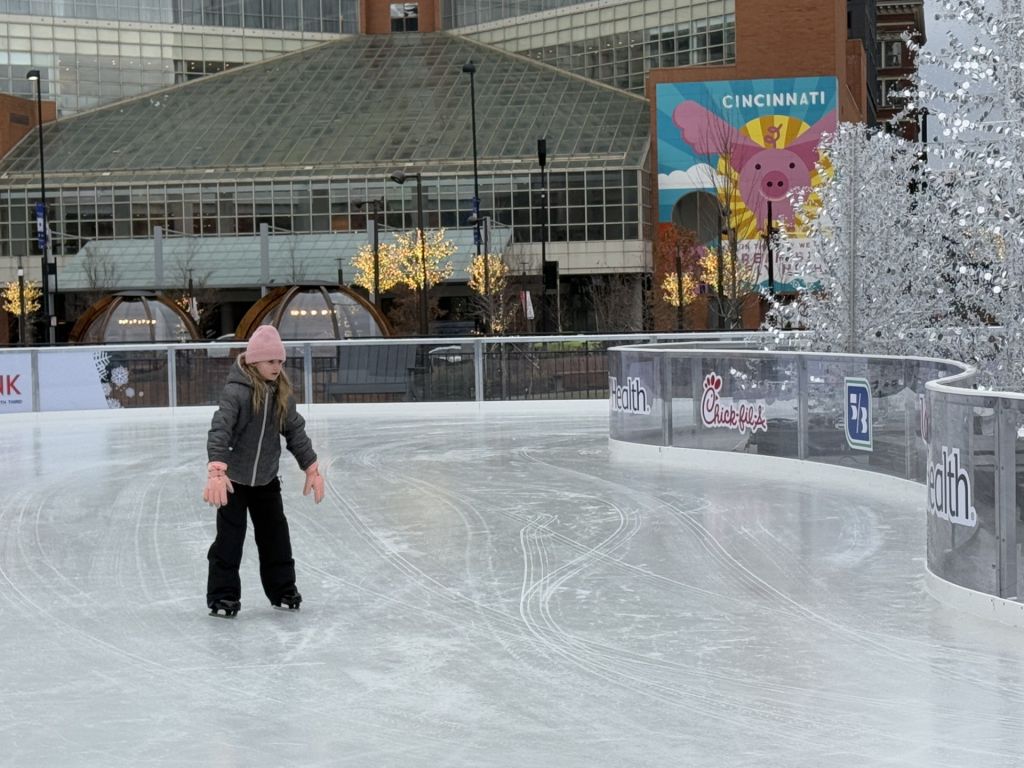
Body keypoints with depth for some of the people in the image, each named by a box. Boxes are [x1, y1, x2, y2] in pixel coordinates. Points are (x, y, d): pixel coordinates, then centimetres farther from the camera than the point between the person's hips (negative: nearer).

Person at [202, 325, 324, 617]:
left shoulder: (281, 392, -3)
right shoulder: (236, 391, -24)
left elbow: (295, 431, 5)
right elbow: (219, 431, -34)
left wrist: (311, 469, 3)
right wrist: (216, 472, -46)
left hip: (266, 478, 6)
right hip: (234, 479, -6)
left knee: (275, 535, 13)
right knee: (229, 538, -3)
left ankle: (282, 590, 27)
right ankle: (223, 596, 8)